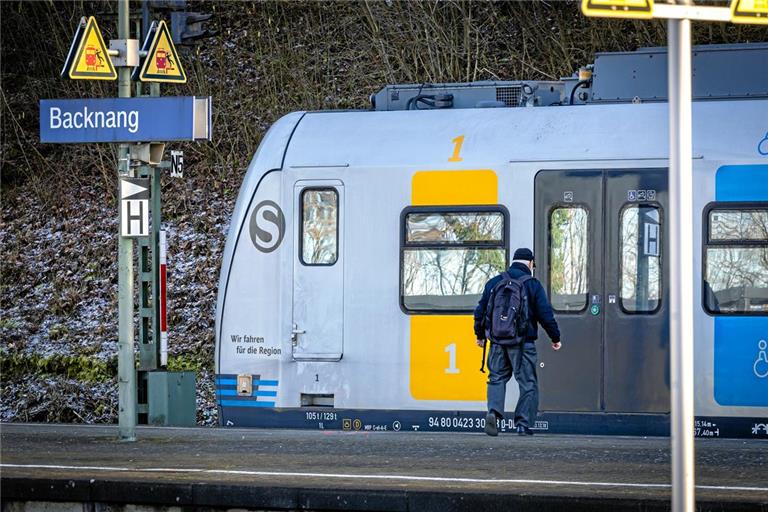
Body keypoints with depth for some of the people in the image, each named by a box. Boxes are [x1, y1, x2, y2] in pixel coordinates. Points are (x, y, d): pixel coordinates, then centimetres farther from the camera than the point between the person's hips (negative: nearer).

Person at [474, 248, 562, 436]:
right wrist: (555, 338, 7)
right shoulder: (533, 285, -3)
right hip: (523, 343, -3)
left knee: (497, 378, 12)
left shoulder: (494, 283, 8)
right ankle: (524, 424, -1)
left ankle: (494, 411, -12)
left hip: (498, 341, 3)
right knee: (527, 382, 4)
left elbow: (480, 311, 13)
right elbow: (545, 315, -5)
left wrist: (480, 335, 27)